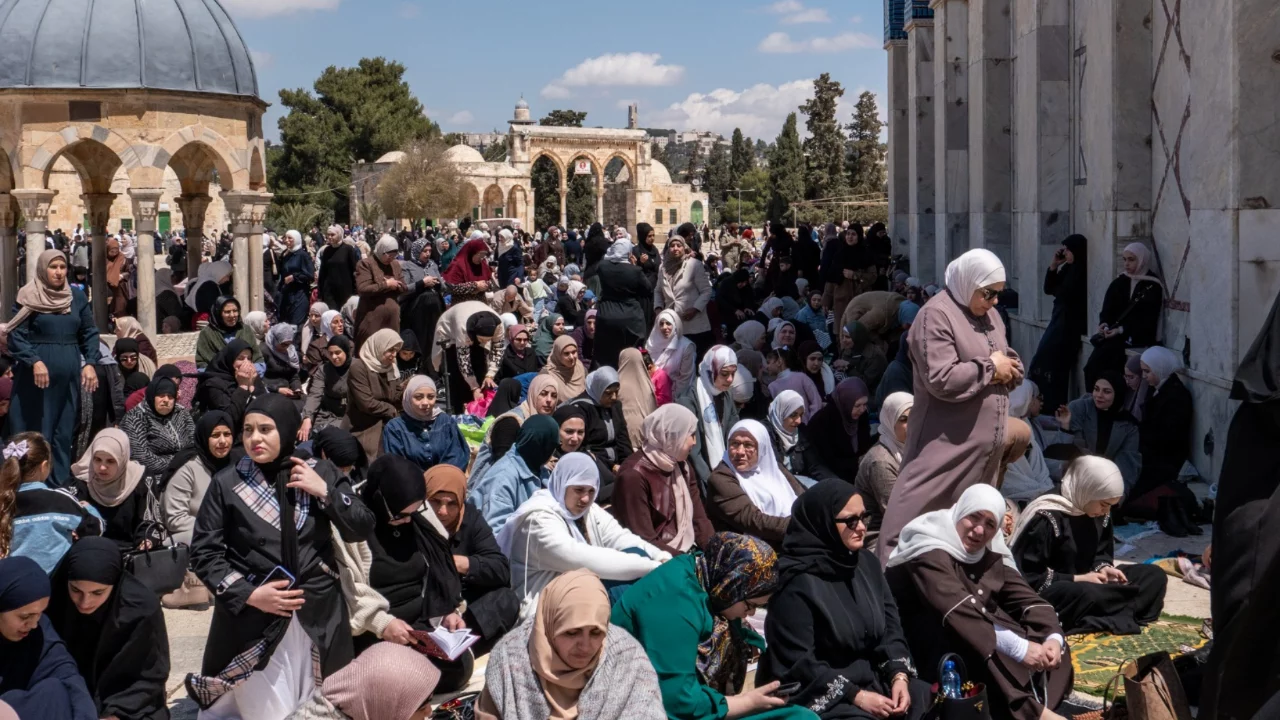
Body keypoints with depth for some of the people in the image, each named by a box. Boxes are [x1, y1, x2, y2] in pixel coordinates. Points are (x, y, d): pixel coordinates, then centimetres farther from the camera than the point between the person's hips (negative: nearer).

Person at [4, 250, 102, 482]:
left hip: (69, 375, 4)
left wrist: (90, 363, -4)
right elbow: (16, 335, -7)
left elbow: (89, 333, 10)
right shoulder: (29, 297, -3)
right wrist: (34, 361, -20)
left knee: (64, 430, 7)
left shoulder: (77, 297, 8)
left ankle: (61, 483, 13)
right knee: (35, 430, -1)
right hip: (37, 374, -4)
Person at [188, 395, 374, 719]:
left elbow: (362, 529, 2)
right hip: (252, 616, -2)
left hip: (318, 612, 3)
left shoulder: (323, 474, 2)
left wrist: (325, 493, -11)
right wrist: (248, 594, -13)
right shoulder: (227, 482, -3)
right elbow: (204, 551, -2)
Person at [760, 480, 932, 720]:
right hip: (821, 698, -7)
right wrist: (856, 696, -20)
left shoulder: (866, 561, 7)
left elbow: (890, 626, 6)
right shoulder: (796, 582, -15)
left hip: (873, 679, 7)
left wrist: (899, 677, -11)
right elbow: (798, 664, -16)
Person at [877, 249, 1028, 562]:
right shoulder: (936, 315, -15)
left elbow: (1011, 365, 20)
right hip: (948, 445, -8)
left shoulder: (989, 314, 13)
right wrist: (990, 367, -14)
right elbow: (942, 380, -25)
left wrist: (1009, 369, -4)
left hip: (986, 441, 9)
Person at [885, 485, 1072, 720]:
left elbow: (1026, 598, -3)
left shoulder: (990, 555, 4)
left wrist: (1053, 637, -23)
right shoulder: (930, 554, -21)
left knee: (1052, 642, -7)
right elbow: (959, 615, -35)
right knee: (977, 646, -37)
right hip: (934, 650, -8)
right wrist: (1018, 648, -41)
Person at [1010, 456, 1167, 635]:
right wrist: (1077, 579, -22)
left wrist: (1103, 569, -7)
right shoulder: (1046, 518, -21)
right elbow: (1026, 576, -21)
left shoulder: (1098, 513, 3)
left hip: (1084, 583, 9)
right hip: (1048, 594, -9)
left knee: (1154, 576, -4)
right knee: (1089, 594, -41)